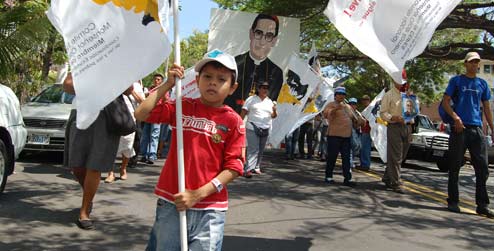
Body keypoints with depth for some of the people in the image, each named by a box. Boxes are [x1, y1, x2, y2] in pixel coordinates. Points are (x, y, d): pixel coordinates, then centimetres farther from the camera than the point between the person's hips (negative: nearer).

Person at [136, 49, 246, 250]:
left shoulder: (233, 122, -5)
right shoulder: (182, 107, 3)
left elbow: (233, 167, -7)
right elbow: (141, 114, -4)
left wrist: (198, 194, -13)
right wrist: (168, 85, -7)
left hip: (210, 208, -2)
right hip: (171, 202, 2)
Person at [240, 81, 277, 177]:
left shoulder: (269, 101, 15)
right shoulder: (251, 99, 5)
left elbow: (273, 116, 12)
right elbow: (243, 112, 2)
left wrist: (274, 110, -10)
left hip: (265, 129, 5)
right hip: (252, 128, -5)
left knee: (261, 150, 8)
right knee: (253, 149, -16)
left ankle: (256, 167, 20)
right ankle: (247, 169, -19)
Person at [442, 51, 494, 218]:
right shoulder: (456, 81, 5)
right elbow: (445, 102, -1)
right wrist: (456, 118, -16)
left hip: (477, 129, 4)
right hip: (459, 129, -4)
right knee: (455, 168, 2)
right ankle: (453, 202, 11)